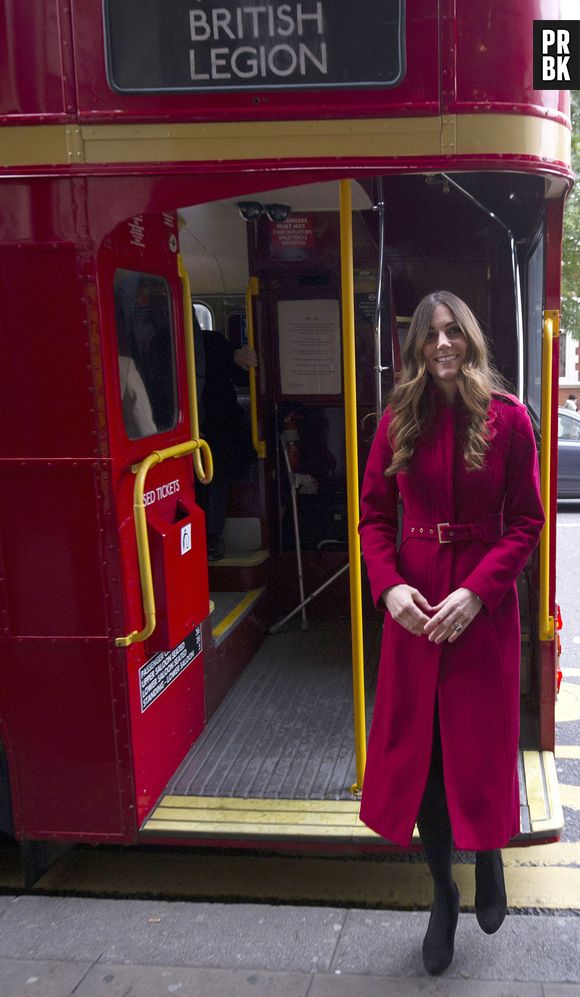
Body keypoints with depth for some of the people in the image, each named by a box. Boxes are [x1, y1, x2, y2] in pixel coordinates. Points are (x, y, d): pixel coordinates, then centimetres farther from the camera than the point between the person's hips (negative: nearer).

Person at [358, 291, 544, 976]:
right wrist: (389, 585, -12)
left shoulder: (507, 419, -5)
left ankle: (488, 860, 41)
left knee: (481, 746, 8)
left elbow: (526, 522, -5)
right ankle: (442, 894, 32)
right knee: (417, 751, 10)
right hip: (412, 605, 2)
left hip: (485, 604, -2)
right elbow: (374, 515, 4)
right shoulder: (398, 421, 2)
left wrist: (475, 592, -17)